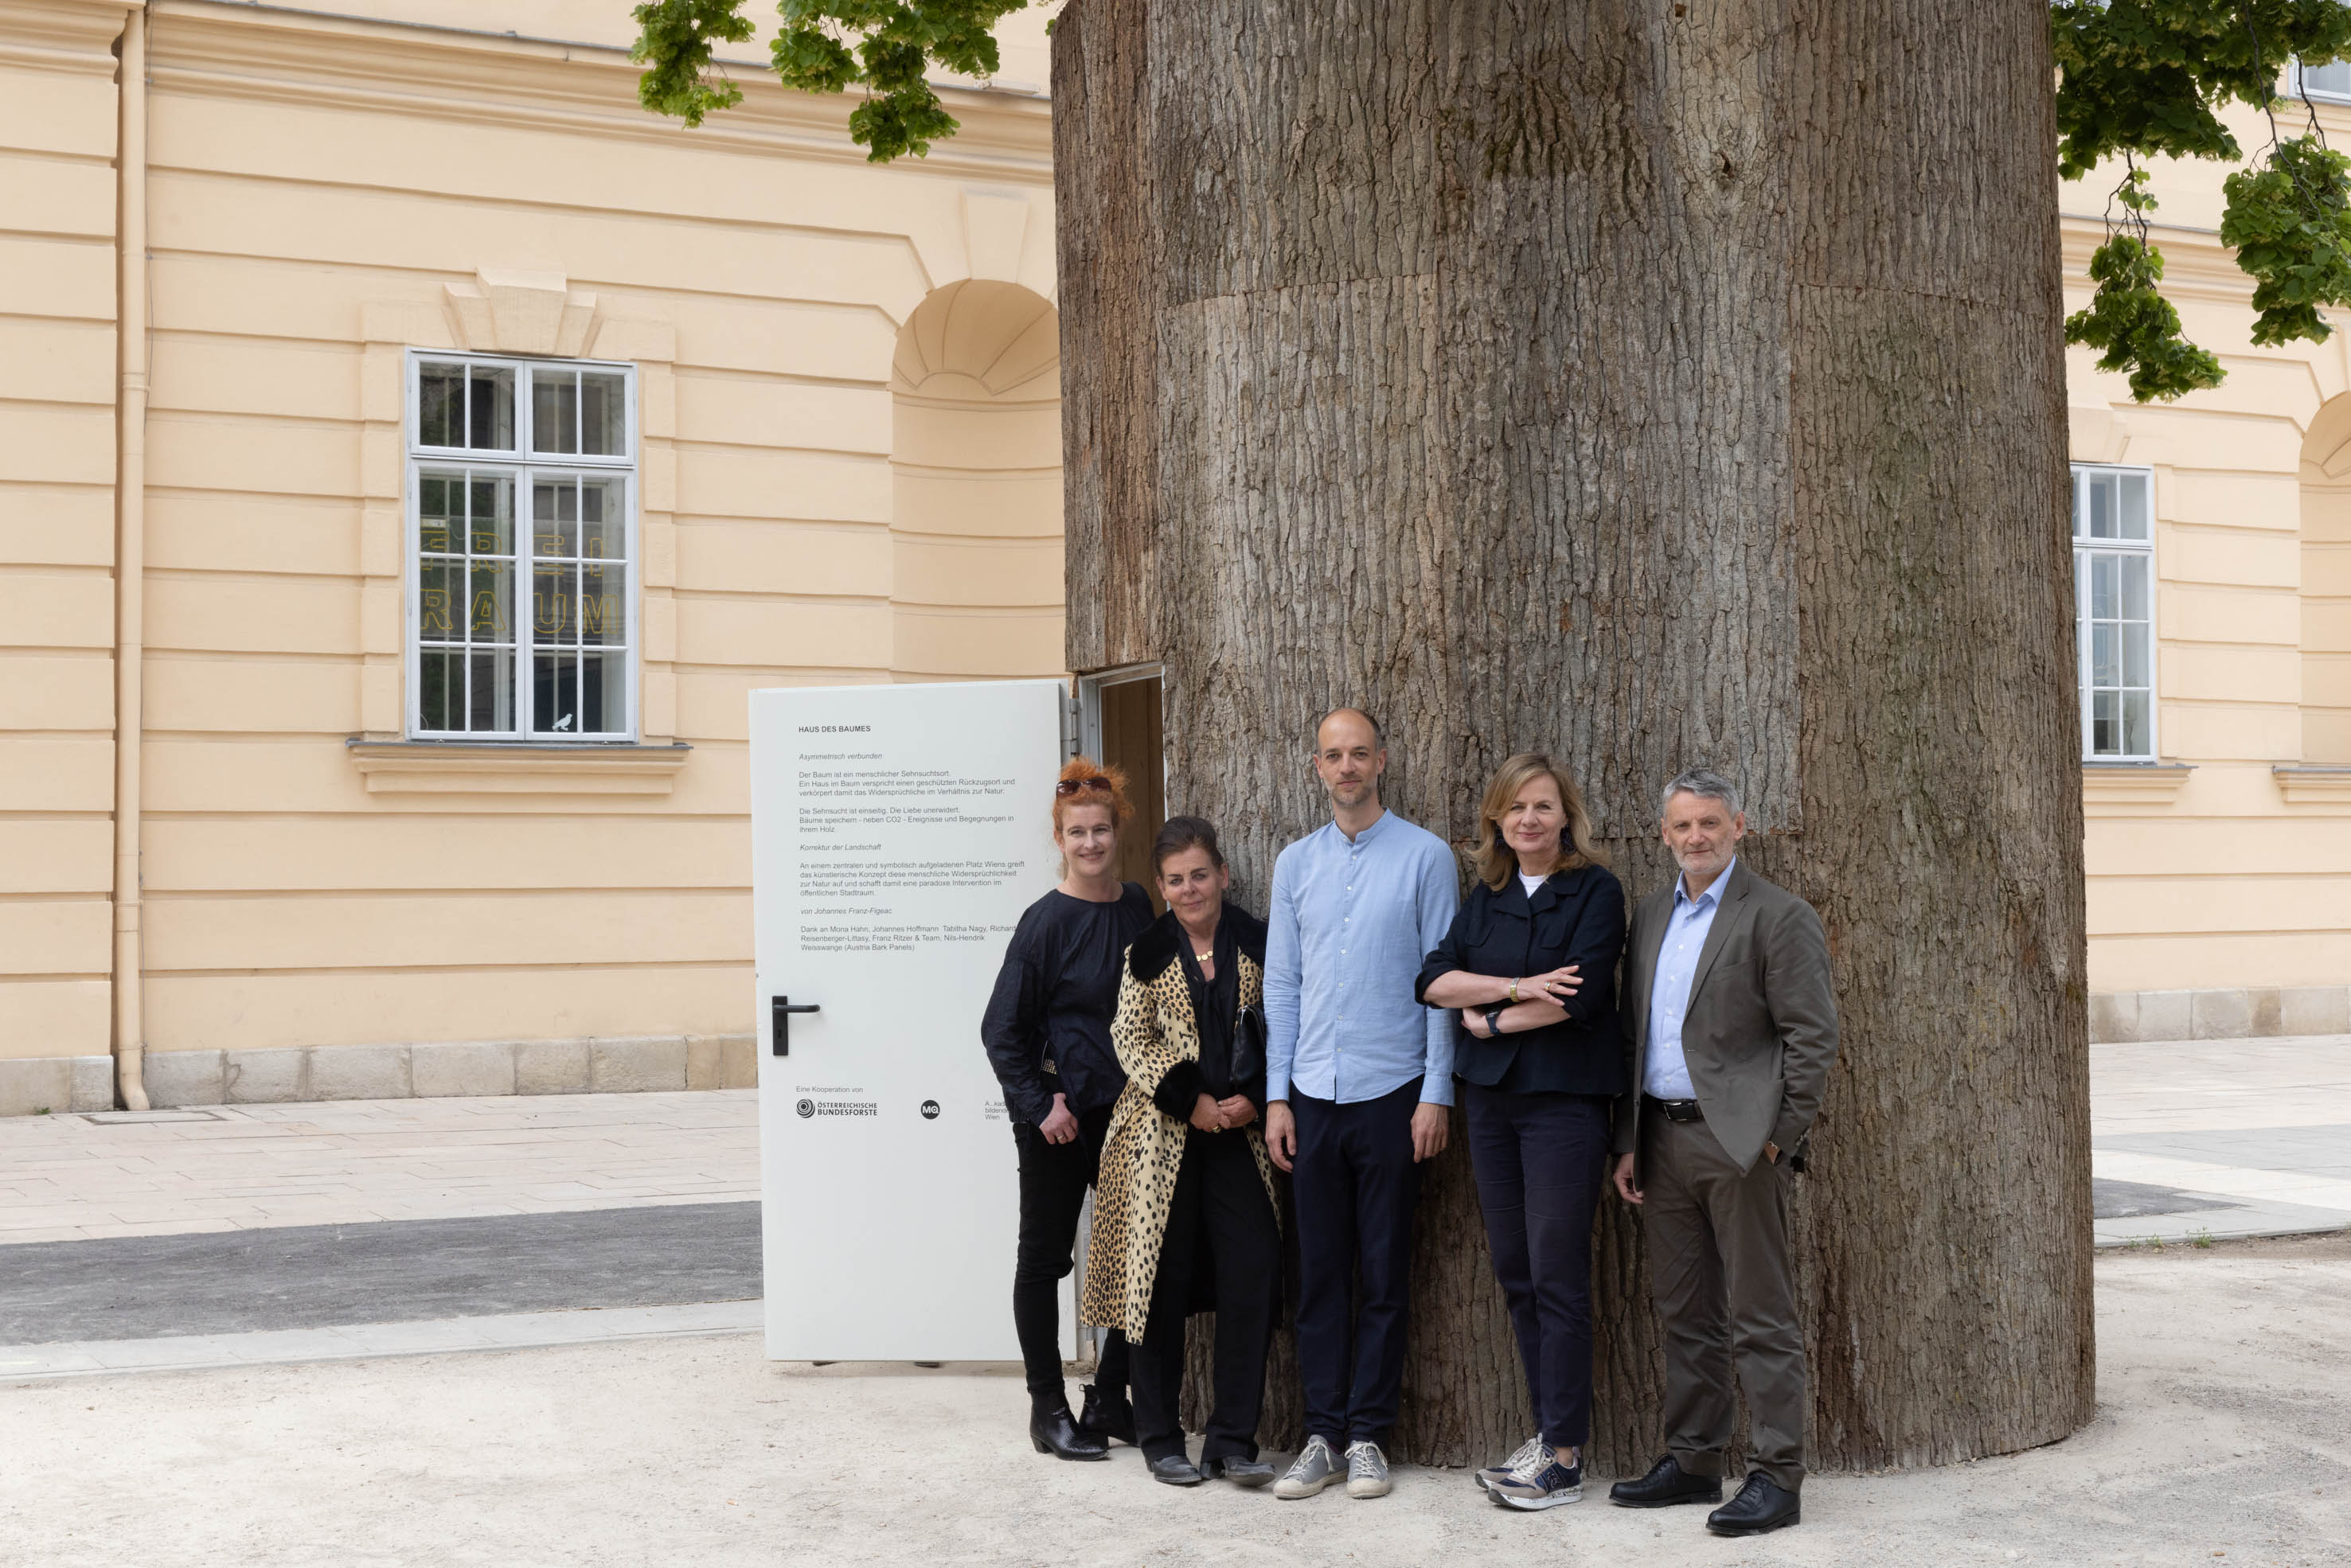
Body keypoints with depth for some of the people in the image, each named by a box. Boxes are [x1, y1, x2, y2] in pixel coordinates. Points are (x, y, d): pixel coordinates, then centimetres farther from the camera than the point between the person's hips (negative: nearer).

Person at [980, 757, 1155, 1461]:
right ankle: (1048, 1408, 14)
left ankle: (1110, 1398, 20)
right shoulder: (1046, 921, -10)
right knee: (1045, 1256, 4)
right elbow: (1001, 1030, -8)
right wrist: (1040, 1105, -13)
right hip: (1058, 1116, -5)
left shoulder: (1139, 909, 4)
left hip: (1127, 1109, 5)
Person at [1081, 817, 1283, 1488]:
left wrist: (1253, 1099, -8)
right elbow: (1129, 1039, -1)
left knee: (1254, 1273, -6)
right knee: (1160, 1280, 1)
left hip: (1238, 1133, 1)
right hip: (1160, 1136, -1)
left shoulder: (1257, 944, 5)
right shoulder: (1148, 953, 3)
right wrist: (1190, 1100, -12)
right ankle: (1160, 1437, 14)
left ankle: (1232, 1438, 5)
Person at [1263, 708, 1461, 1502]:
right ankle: (1322, 1434, 13)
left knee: (1384, 1273, 3)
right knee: (1319, 1272, 6)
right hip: (1313, 1096, 3)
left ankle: (1368, 1435, 12)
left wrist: (1436, 1094, -7)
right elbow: (1281, 983, 10)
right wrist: (1277, 1096, 5)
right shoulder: (1295, 863, 9)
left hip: (1392, 1093, -3)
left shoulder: (1425, 856, -1)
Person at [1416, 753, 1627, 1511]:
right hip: (1491, 1099, 6)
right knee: (1515, 1272, 9)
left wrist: (1490, 1020, -5)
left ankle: (1564, 1459, 1)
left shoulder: (1595, 891, -4)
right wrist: (1520, 987, -14)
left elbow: (1578, 996, -15)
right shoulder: (1486, 898, 12)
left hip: (1564, 1099, -6)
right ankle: (1546, 1433, 18)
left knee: (1557, 1278, -5)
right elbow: (1434, 978, 0)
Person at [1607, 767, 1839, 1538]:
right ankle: (1691, 1460, 22)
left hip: (1740, 1140, -7)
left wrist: (1779, 1139, -12)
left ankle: (1776, 1476, 2)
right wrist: (1630, 1142, 13)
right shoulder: (1650, 915, 15)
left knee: (1761, 1319, -3)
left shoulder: (1778, 917, -6)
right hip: (1665, 1139, 7)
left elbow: (1813, 1035, -9)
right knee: (1684, 1314, 13)